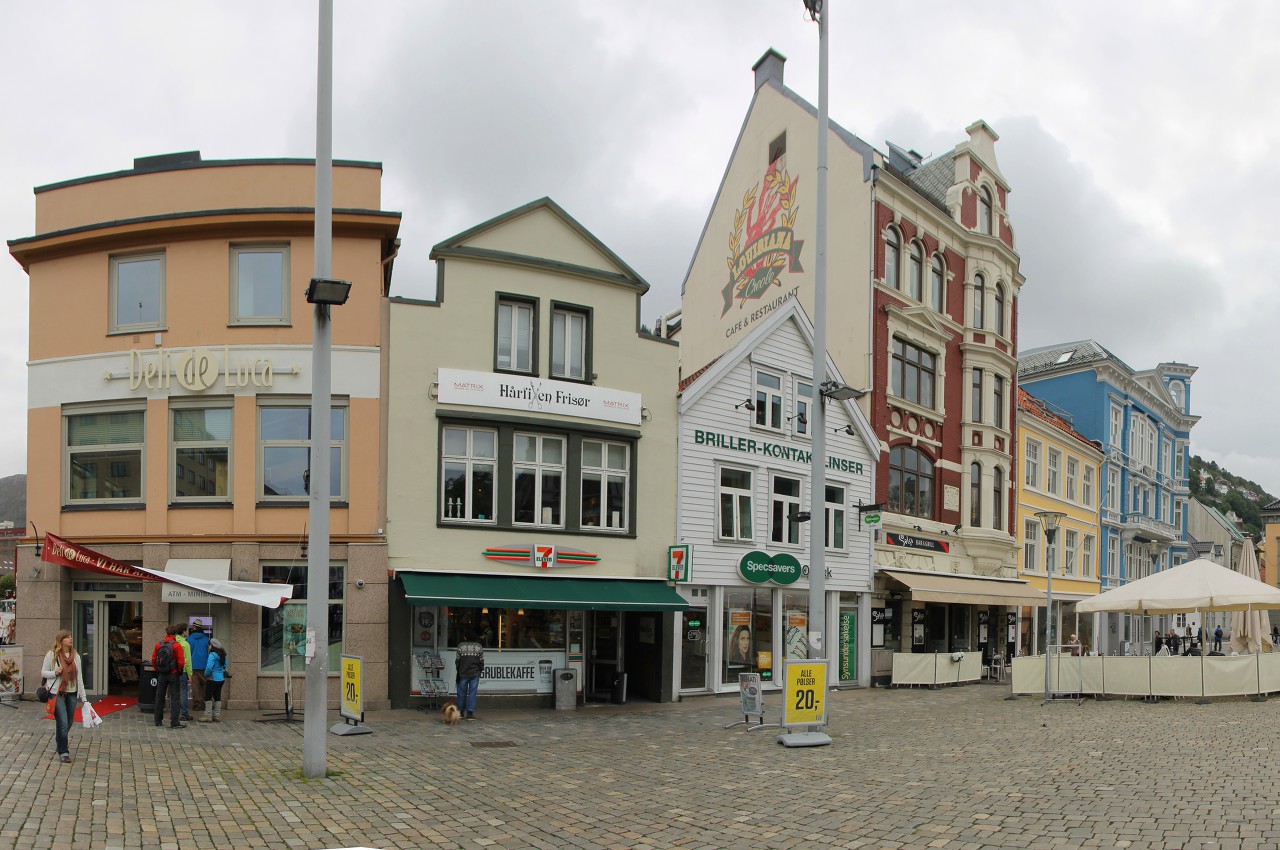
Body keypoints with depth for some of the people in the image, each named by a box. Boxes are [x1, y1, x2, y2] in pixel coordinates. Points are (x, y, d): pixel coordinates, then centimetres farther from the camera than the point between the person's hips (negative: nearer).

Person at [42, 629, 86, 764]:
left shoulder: (75, 656, 6)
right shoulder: (52, 654, -6)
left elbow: (79, 677, 9)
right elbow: (43, 672, 2)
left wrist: (83, 697, 8)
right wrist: (55, 673, -20)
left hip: (72, 694, 4)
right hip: (57, 693, -4)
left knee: (68, 724, 11)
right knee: (63, 724, -10)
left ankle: (60, 740, 40)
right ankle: (63, 752, 2)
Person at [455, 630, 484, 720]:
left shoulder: (461, 646, -5)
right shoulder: (479, 647, 0)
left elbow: (457, 660, -1)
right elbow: (481, 661, 2)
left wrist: (458, 670, 11)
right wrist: (480, 670, 14)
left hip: (463, 673, 0)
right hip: (475, 673, 0)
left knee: (461, 693, 11)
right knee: (472, 693, 3)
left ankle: (460, 712, 18)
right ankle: (470, 713, 1)